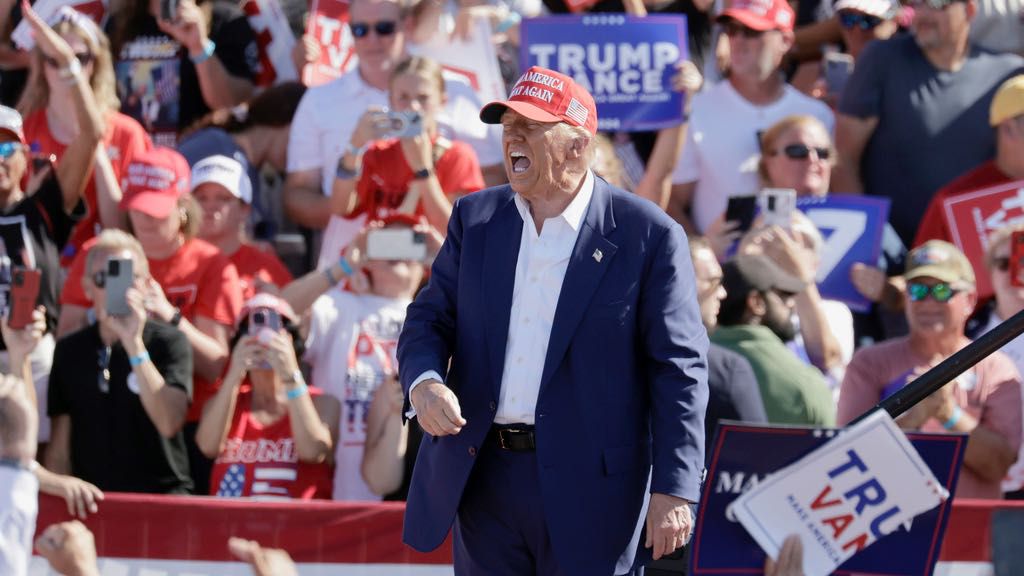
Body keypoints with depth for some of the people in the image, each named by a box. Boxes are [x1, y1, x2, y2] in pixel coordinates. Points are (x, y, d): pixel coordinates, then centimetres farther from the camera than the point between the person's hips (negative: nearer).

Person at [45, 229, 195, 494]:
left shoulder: (169, 341, 0)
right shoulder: (70, 350, 11)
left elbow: (169, 423, -15)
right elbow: (59, 449, 14)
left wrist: (133, 343, -18)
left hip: (161, 494, -3)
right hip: (91, 500, 3)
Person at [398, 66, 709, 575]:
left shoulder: (647, 236, -5)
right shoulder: (476, 219, 10)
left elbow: (679, 368, -6)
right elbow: (430, 318, 12)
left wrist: (674, 490, -12)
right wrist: (424, 382, -13)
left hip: (589, 486, -5)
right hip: (483, 477, 5)